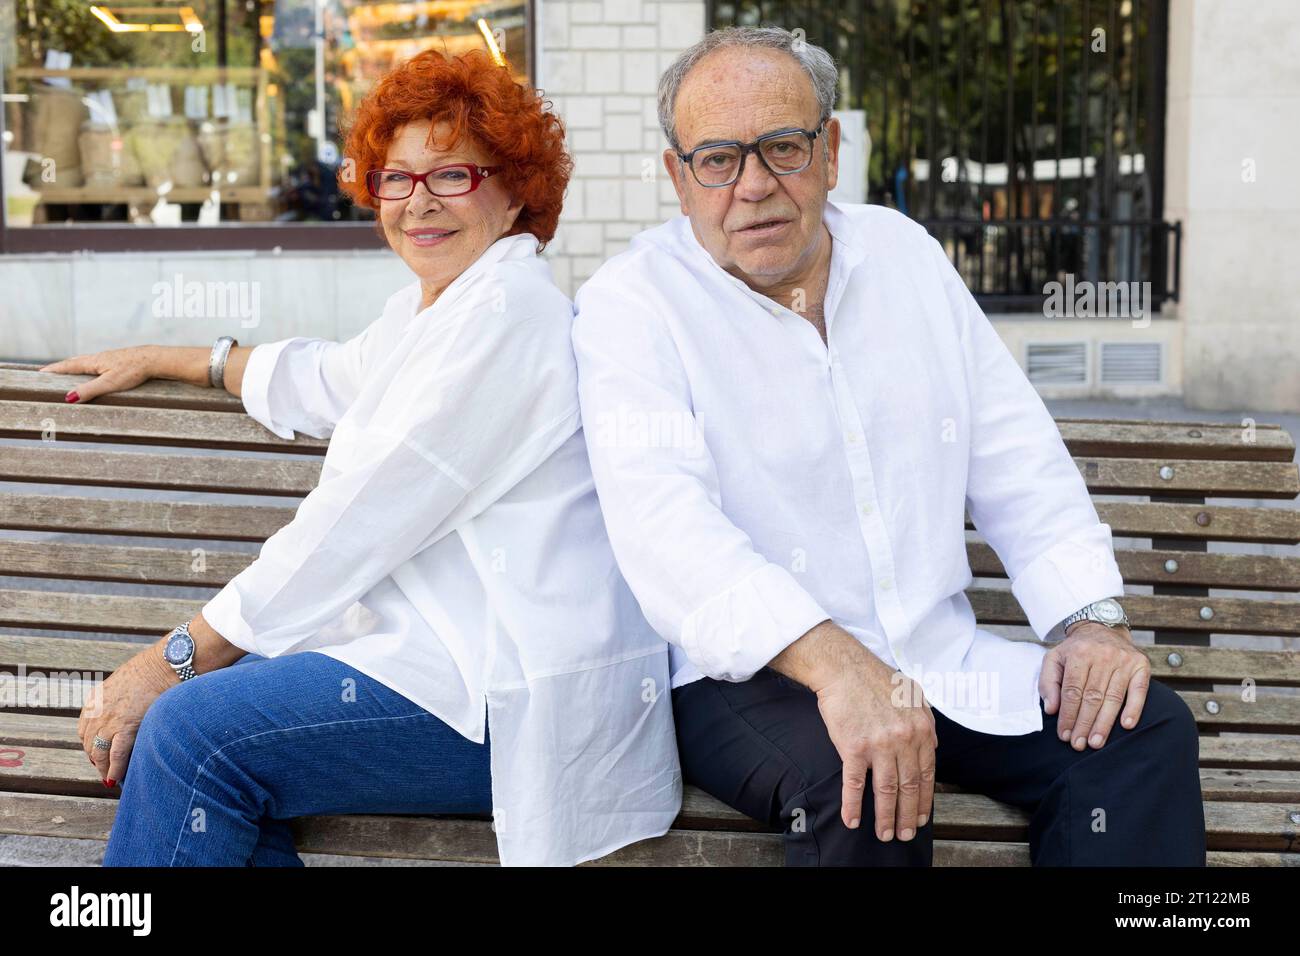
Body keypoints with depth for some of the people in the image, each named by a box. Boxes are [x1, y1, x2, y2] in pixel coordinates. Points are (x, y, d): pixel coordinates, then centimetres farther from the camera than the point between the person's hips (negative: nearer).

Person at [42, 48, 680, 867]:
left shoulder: (505, 310, -15)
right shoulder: (432, 308, 18)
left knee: (190, 731, -17)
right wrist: (158, 361, 42)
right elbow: (327, 382, 39)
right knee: (177, 716, -1)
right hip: (453, 650, 10)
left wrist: (177, 658, -12)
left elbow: (361, 521, -18)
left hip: (518, 695, -10)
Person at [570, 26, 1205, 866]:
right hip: (749, 674, -5)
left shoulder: (905, 253, 12)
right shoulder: (632, 304, -6)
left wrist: (1089, 615, -4)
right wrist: (834, 662, -37)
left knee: (1144, 726, -15)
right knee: (856, 777, -35)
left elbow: (1018, 459, 13)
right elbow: (664, 520, -22)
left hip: (944, 662, 5)